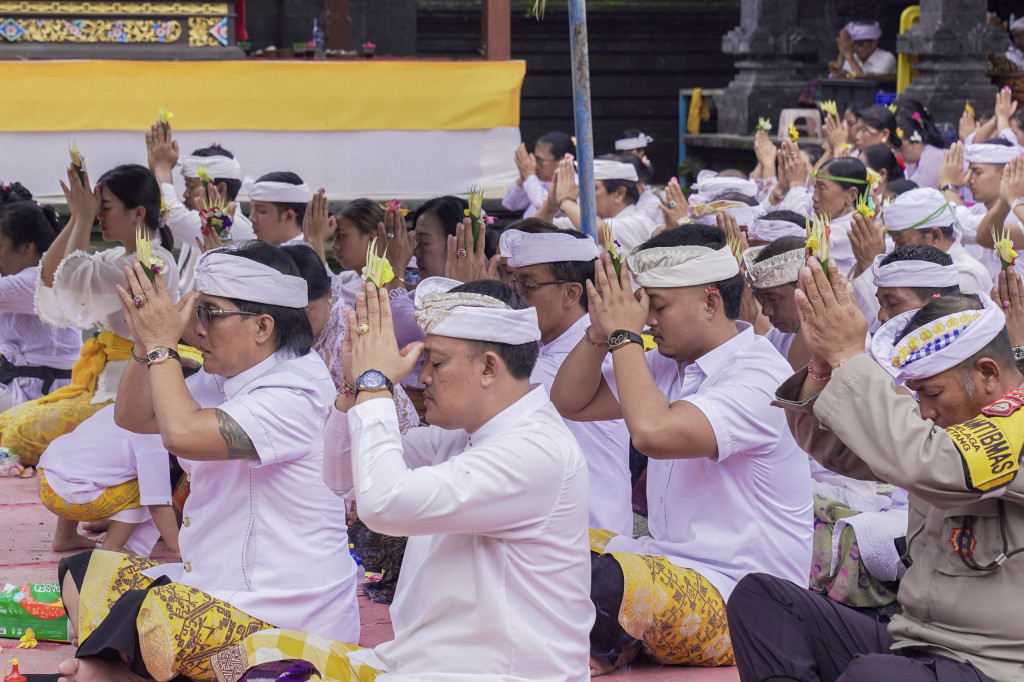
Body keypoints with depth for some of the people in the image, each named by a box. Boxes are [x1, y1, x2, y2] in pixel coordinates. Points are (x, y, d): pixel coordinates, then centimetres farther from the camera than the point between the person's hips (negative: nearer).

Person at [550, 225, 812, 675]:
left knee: (599, 582, -34)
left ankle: (603, 651, -6)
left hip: (741, 600, -9)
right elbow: (570, 403, 17)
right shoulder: (669, 365, 10)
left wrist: (624, 335, -19)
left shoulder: (760, 378, -17)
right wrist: (600, 332, 0)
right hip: (672, 565, 9)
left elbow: (654, 432, -31)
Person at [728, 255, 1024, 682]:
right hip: (910, 644, 9)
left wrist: (849, 355, -22)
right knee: (758, 595, -1)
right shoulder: (950, 423, 13)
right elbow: (829, 444, 17)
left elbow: (919, 462, -31)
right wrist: (824, 363, -3)